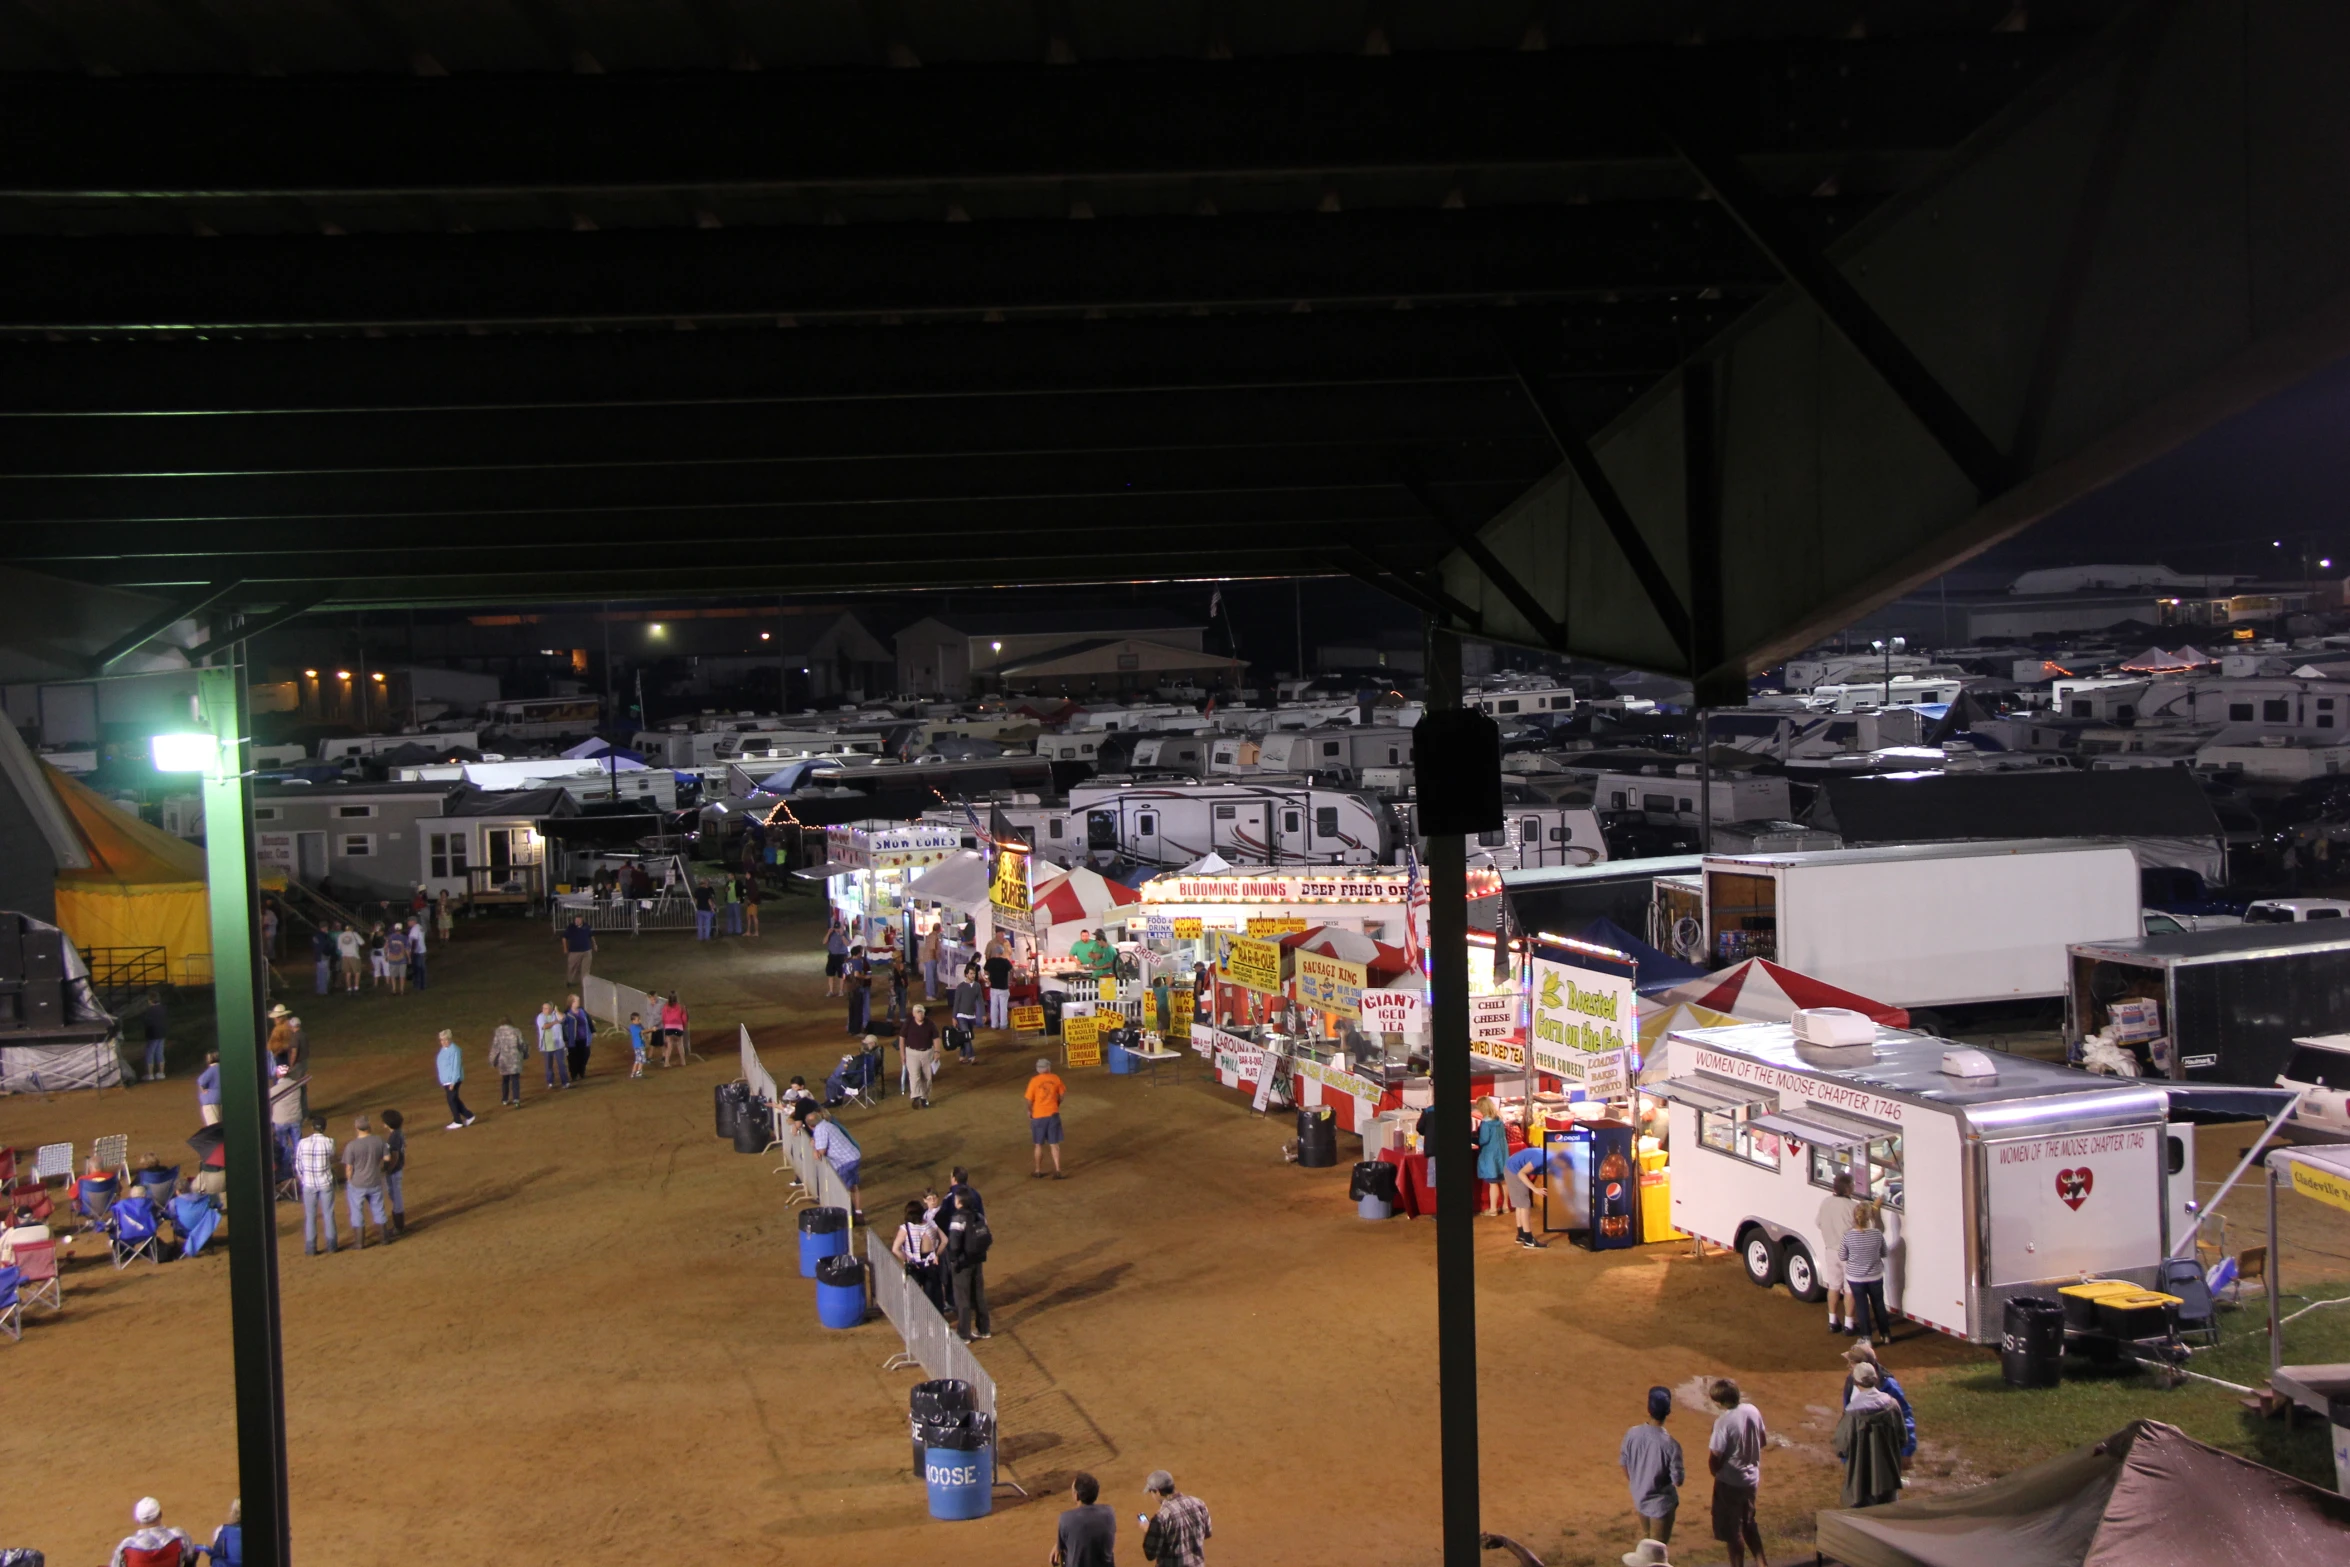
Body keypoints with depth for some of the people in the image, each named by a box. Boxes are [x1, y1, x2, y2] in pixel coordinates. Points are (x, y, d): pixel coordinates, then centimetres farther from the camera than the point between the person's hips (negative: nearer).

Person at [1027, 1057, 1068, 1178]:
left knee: (1038, 1145, 12)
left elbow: (1029, 1100, -11)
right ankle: (1057, 1170, 1)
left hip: (1038, 1115, -2)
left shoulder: (1034, 1081, -12)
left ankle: (1038, 1171, 22)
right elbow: (1062, 1095, 5)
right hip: (1053, 1114, 2)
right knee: (1054, 1144, 7)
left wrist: (1029, 1111, 8)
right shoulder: (1055, 1078, -3)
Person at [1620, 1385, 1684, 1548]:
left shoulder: (1632, 1434, -14)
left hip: (1639, 1498, 5)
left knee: (1646, 1539, 28)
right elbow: (1678, 1480, -20)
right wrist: (1682, 1478, 4)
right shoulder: (1670, 1444, -29)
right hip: (1661, 1504, -5)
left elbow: (1623, 1463, 2)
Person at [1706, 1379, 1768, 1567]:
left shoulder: (1723, 1421, -26)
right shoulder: (1752, 1410, -5)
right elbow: (1764, 1441, 9)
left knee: (1733, 1531, 9)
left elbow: (1714, 1458, -23)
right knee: (1748, 1524, 26)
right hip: (1751, 1479, 7)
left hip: (1730, 1483, -7)